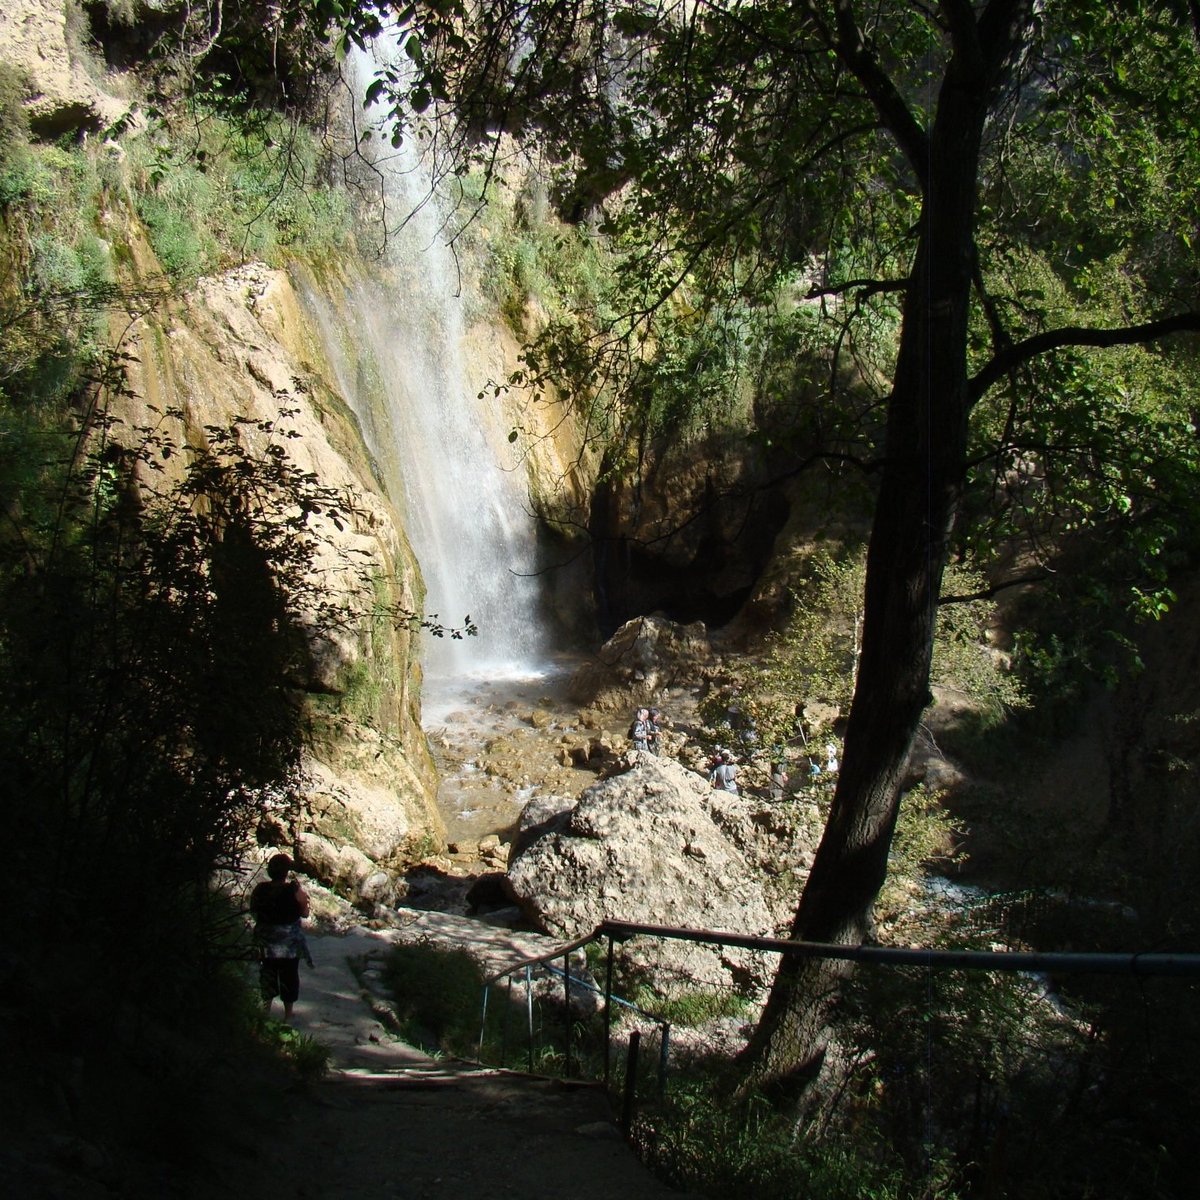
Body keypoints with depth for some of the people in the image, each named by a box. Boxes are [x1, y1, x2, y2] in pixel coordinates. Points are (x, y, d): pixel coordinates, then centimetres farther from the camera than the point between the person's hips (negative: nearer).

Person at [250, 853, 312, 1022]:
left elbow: (253, 911, 4)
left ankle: (266, 1009, 21)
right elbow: (305, 913, -6)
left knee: (267, 975, 16)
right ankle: (288, 1013, 20)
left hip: (265, 943, 2)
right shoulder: (294, 890, -17)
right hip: (290, 942, -2)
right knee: (289, 975, 12)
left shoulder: (260, 890, -10)